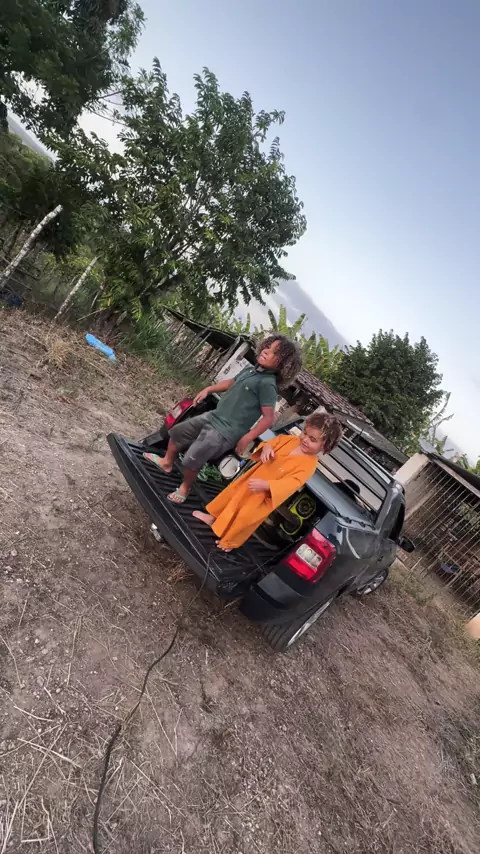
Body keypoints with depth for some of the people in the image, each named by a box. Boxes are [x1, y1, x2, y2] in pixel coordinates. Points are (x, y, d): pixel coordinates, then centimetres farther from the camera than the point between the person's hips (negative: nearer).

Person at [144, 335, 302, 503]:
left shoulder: (267, 384, -21)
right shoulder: (250, 369, 5)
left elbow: (268, 418, -22)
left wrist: (246, 439, -20)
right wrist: (208, 389, 17)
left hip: (225, 432, -9)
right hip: (213, 417, 9)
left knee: (191, 460, -6)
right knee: (177, 432, 19)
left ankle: (185, 487, 25)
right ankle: (167, 462, 45)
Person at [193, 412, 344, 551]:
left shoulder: (309, 464, -26)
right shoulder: (290, 440, -7)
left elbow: (290, 484, -34)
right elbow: (274, 441, 4)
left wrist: (265, 485, -45)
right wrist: (266, 447, -20)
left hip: (265, 495, -6)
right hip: (252, 478, 7)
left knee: (244, 518, 3)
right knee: (232, 494, 21)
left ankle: (229, 542, 32)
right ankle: (214, 517, 47)